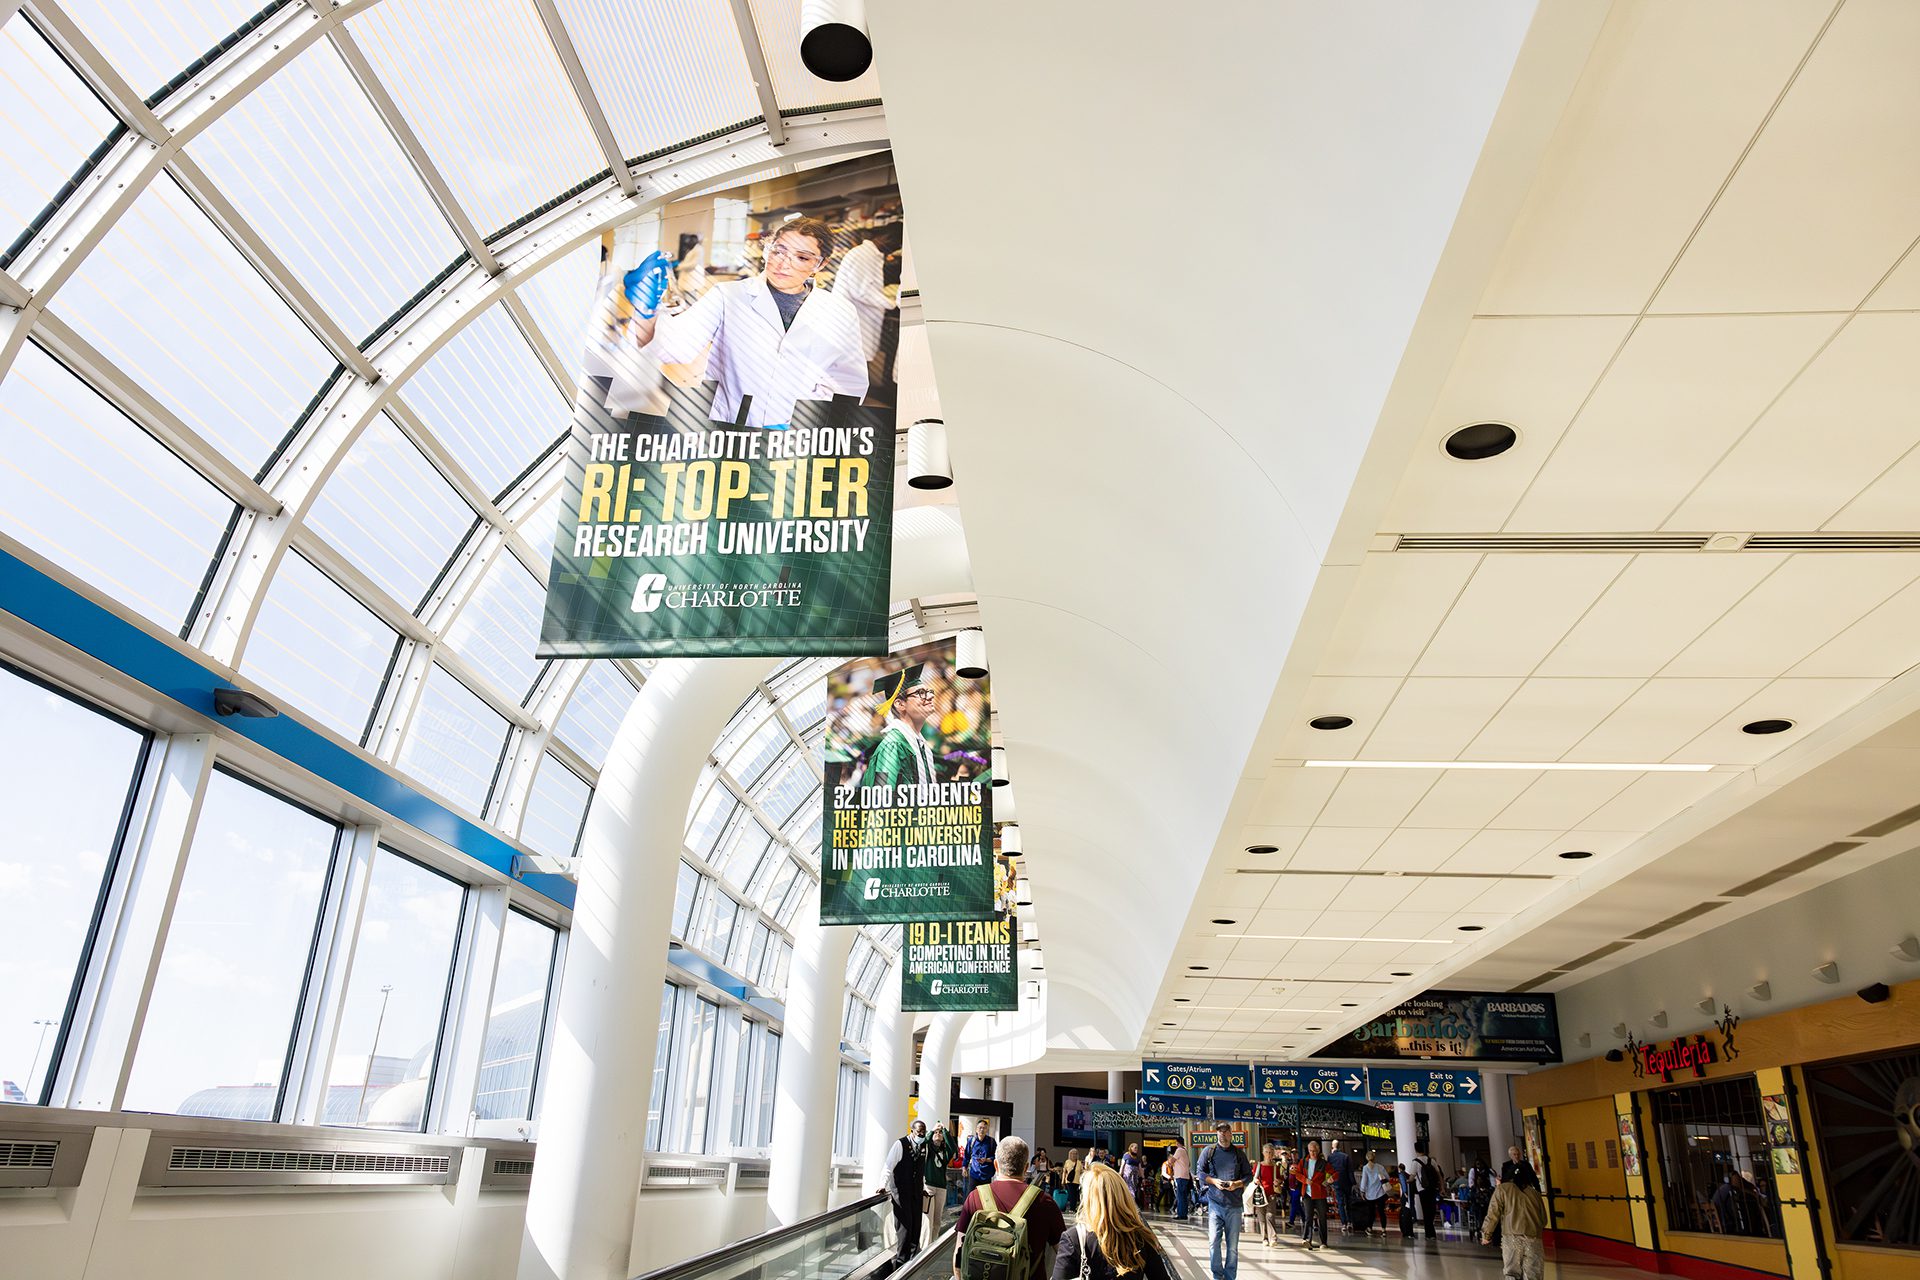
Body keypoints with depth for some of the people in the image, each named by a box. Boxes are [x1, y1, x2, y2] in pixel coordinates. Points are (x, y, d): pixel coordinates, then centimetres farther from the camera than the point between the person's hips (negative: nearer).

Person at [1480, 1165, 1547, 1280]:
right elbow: (1543, 1220, 18)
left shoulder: (1503, 1189, 6)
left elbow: (1493, 1214, 1)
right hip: (1534, 1240, 2)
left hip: (1512, 1239, -2)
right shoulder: (1535, 1193, 16)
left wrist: (1486, 1235, 13)